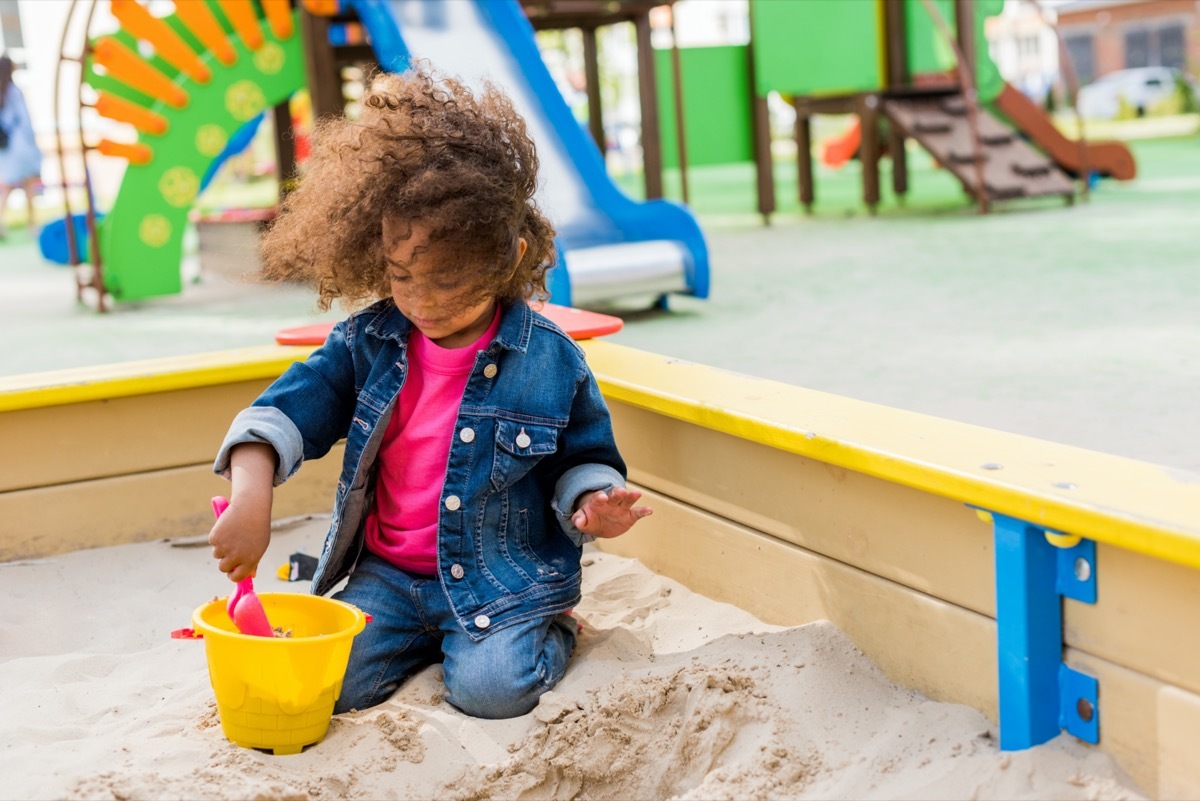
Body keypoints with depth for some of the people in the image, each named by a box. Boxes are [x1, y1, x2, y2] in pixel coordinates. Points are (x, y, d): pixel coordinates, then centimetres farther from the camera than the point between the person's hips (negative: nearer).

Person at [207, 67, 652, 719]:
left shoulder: (550, 360, -10)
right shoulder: (367, 341, -3)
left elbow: (580, 461, 3)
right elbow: (287, 409, -9)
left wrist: (592, 505, -20)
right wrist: (250, 498, -28)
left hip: (505, 577, -3)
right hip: (387, 575, 4)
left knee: (491, 689, -26)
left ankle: (551, 627, 9)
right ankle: (430, 635, 14)